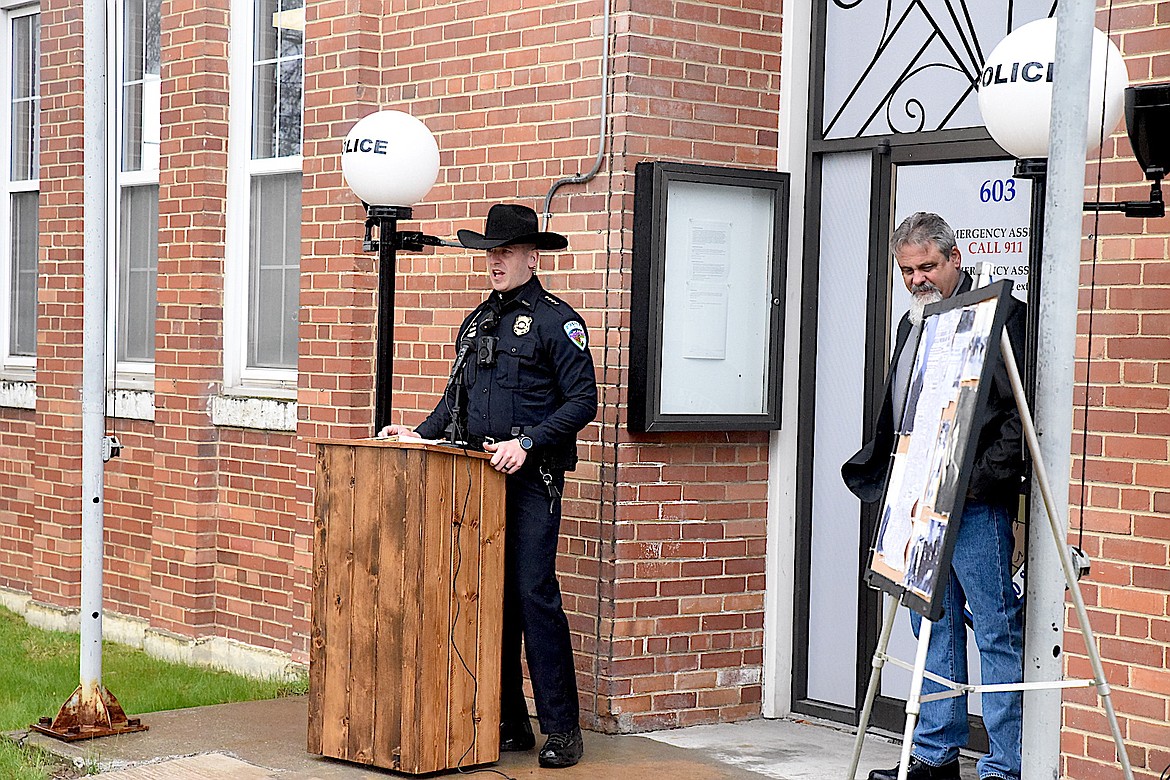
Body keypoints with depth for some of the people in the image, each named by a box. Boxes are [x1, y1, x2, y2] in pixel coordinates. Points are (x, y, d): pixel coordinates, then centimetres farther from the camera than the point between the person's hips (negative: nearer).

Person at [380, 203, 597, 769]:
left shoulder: (556, 321, -4)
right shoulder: (476, 322, 18)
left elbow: (583, 400, -9)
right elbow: (457, 397, 26)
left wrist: (527, 443, -18)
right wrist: (421, 434, 11)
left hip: (533, 480, -7)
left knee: (534, 594, -10)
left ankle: (561, 728, -4)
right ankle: (509, 723, 13)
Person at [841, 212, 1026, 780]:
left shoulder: (998, 316, -8)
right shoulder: (913, 323, 19)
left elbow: (1021, 410, -14)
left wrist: (980, 478, -19)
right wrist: (879, 474, 17)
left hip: (976, 503, -8)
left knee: (996, 630, -4)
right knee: (933, 626, 14)